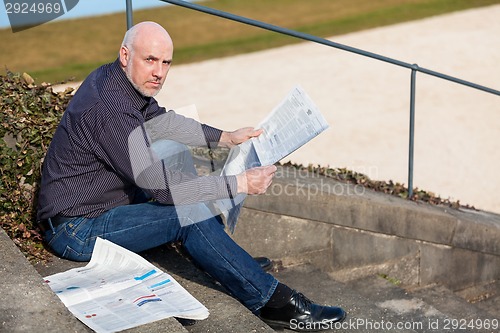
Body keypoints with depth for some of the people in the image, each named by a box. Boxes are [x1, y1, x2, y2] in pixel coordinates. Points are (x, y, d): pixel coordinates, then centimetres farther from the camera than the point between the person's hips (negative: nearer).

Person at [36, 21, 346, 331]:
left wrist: (226, 138, 10)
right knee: (189, 214, -22)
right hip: (76, 231, -10)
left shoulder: (113, 78, -1)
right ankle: (270, 300, -12)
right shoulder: (109, 108, -30)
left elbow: (161, 120, 17)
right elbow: (161, 188, -30)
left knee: (173, 149, 10)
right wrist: (240, 183, -25)